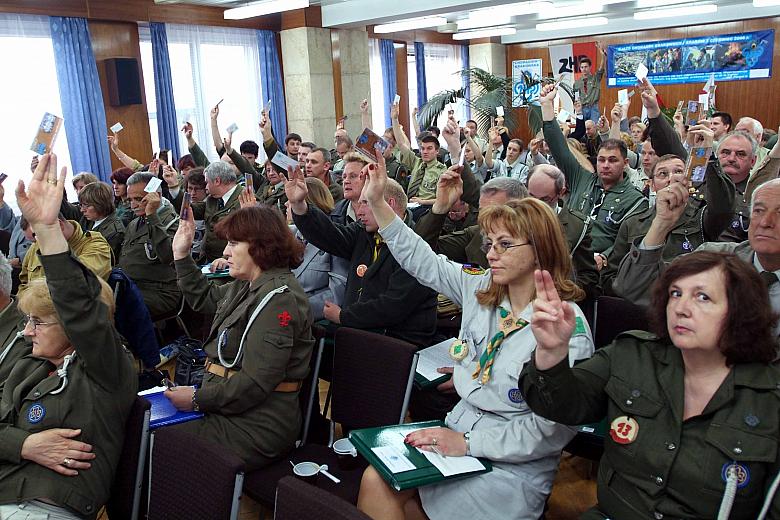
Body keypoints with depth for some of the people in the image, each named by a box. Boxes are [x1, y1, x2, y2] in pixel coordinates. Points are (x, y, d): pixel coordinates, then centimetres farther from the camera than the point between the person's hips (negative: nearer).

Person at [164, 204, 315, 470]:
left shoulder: (279, 298, -20)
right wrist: (181, 254, 21)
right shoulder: (249, 286, 11)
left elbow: (255, 383, -25)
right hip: (227, 412, 9)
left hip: (256, 427, -9)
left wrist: (198, 398, -16)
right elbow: (203, 299, 30)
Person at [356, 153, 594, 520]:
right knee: (375, 481, -14)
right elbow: (421, 260, 9)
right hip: (458, 436, 6)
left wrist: (469, 444, -20)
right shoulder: (481, 289, 2)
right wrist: (377, 201, 4)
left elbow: (552, 428, -18)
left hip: (512, 465, -6)